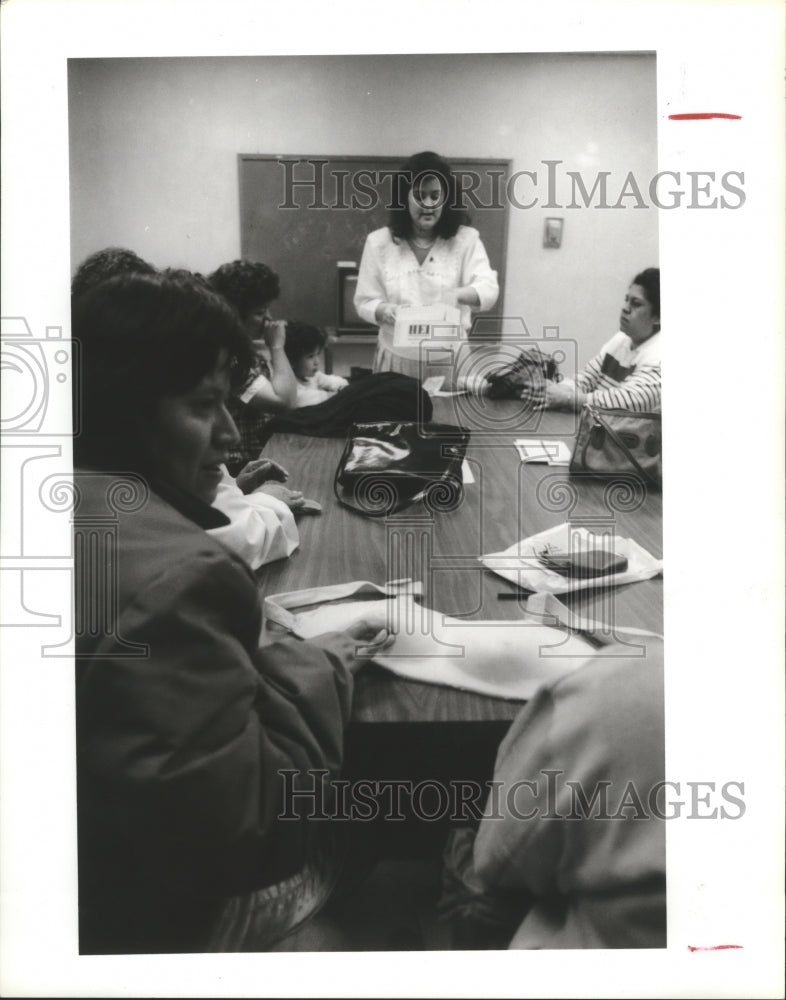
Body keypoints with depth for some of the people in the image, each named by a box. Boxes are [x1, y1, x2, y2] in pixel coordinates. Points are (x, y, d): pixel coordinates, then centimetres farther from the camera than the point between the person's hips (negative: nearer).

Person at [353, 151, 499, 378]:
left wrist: (457, 295, -35)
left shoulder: (466, 239, -3)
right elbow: (364, 303, 1)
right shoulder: (378, 241, -1)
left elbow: (488, 289, -15)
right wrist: (383, 310, -21)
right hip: (397, 358, 1)